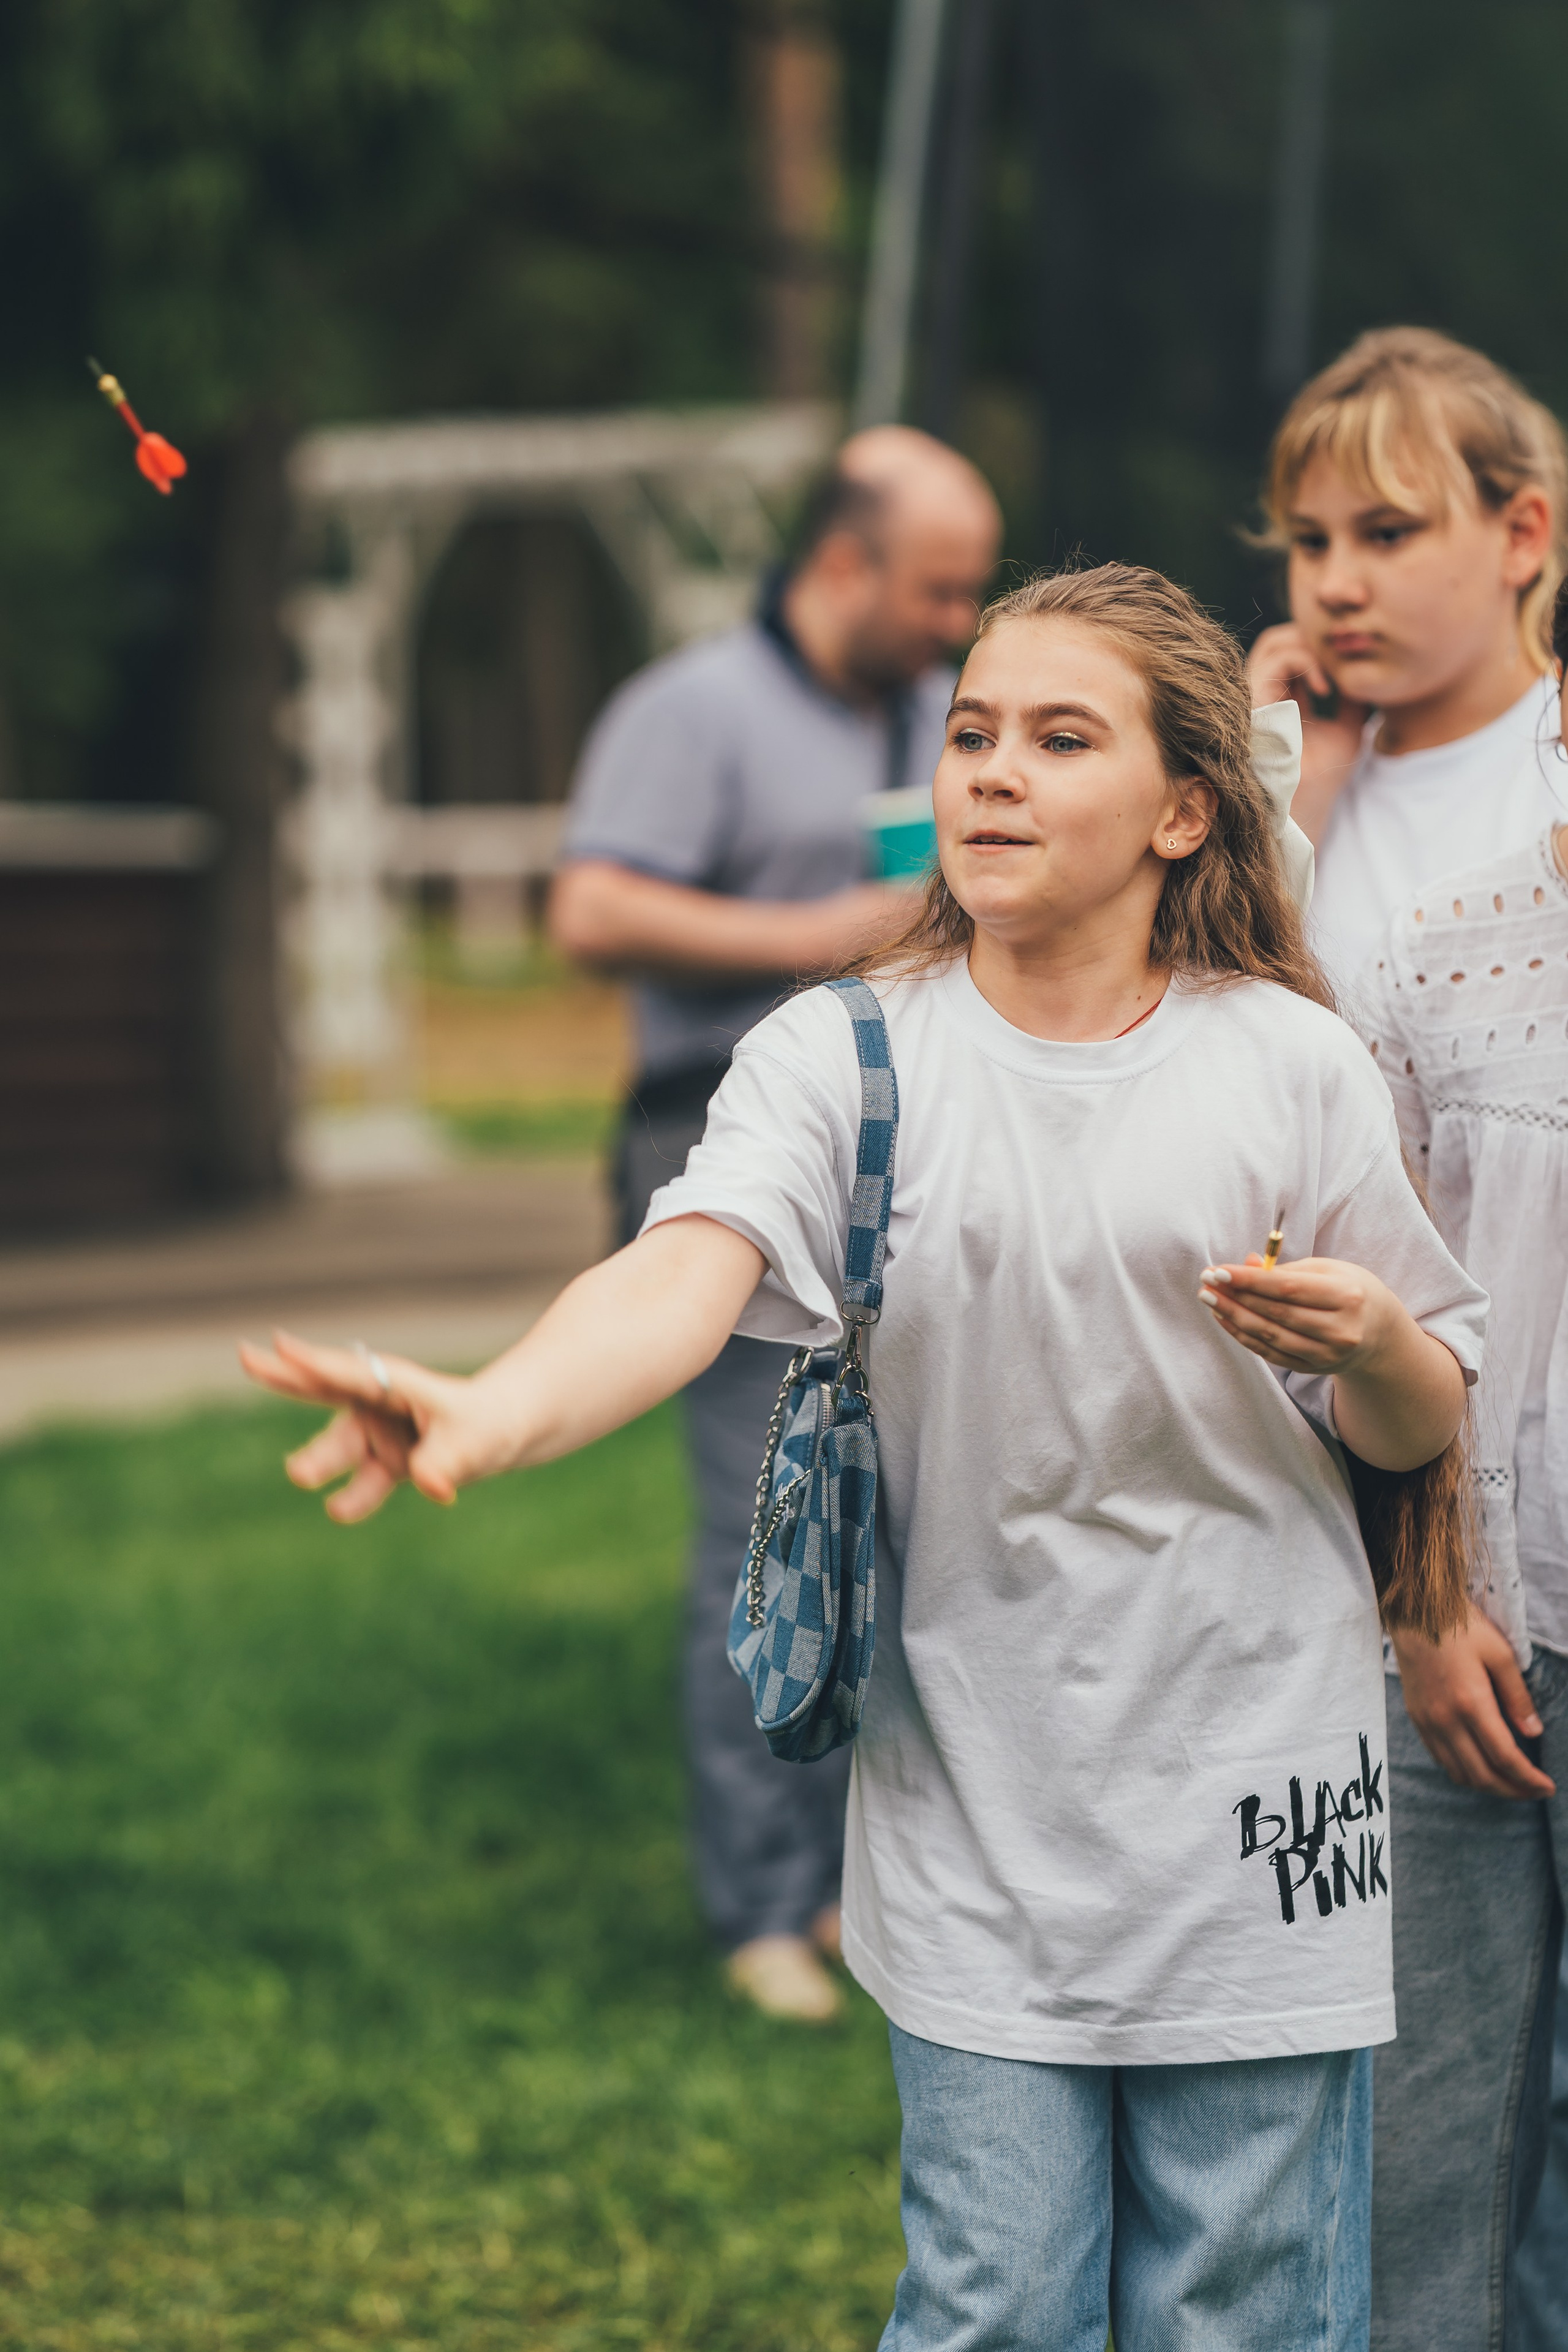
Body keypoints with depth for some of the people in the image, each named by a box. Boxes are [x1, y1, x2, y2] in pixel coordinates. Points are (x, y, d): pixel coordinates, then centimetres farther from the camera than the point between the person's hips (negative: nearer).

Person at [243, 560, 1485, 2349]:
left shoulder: (1293, 1066, -1)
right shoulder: (842, 1059, -2)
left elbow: (1422, 1431, 8)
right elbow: (686, 1271, -23)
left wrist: (1367, 1346, -17)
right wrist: (494, 1414, -43)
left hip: (1251, 1800, 0)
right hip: (976, 1804, 0)